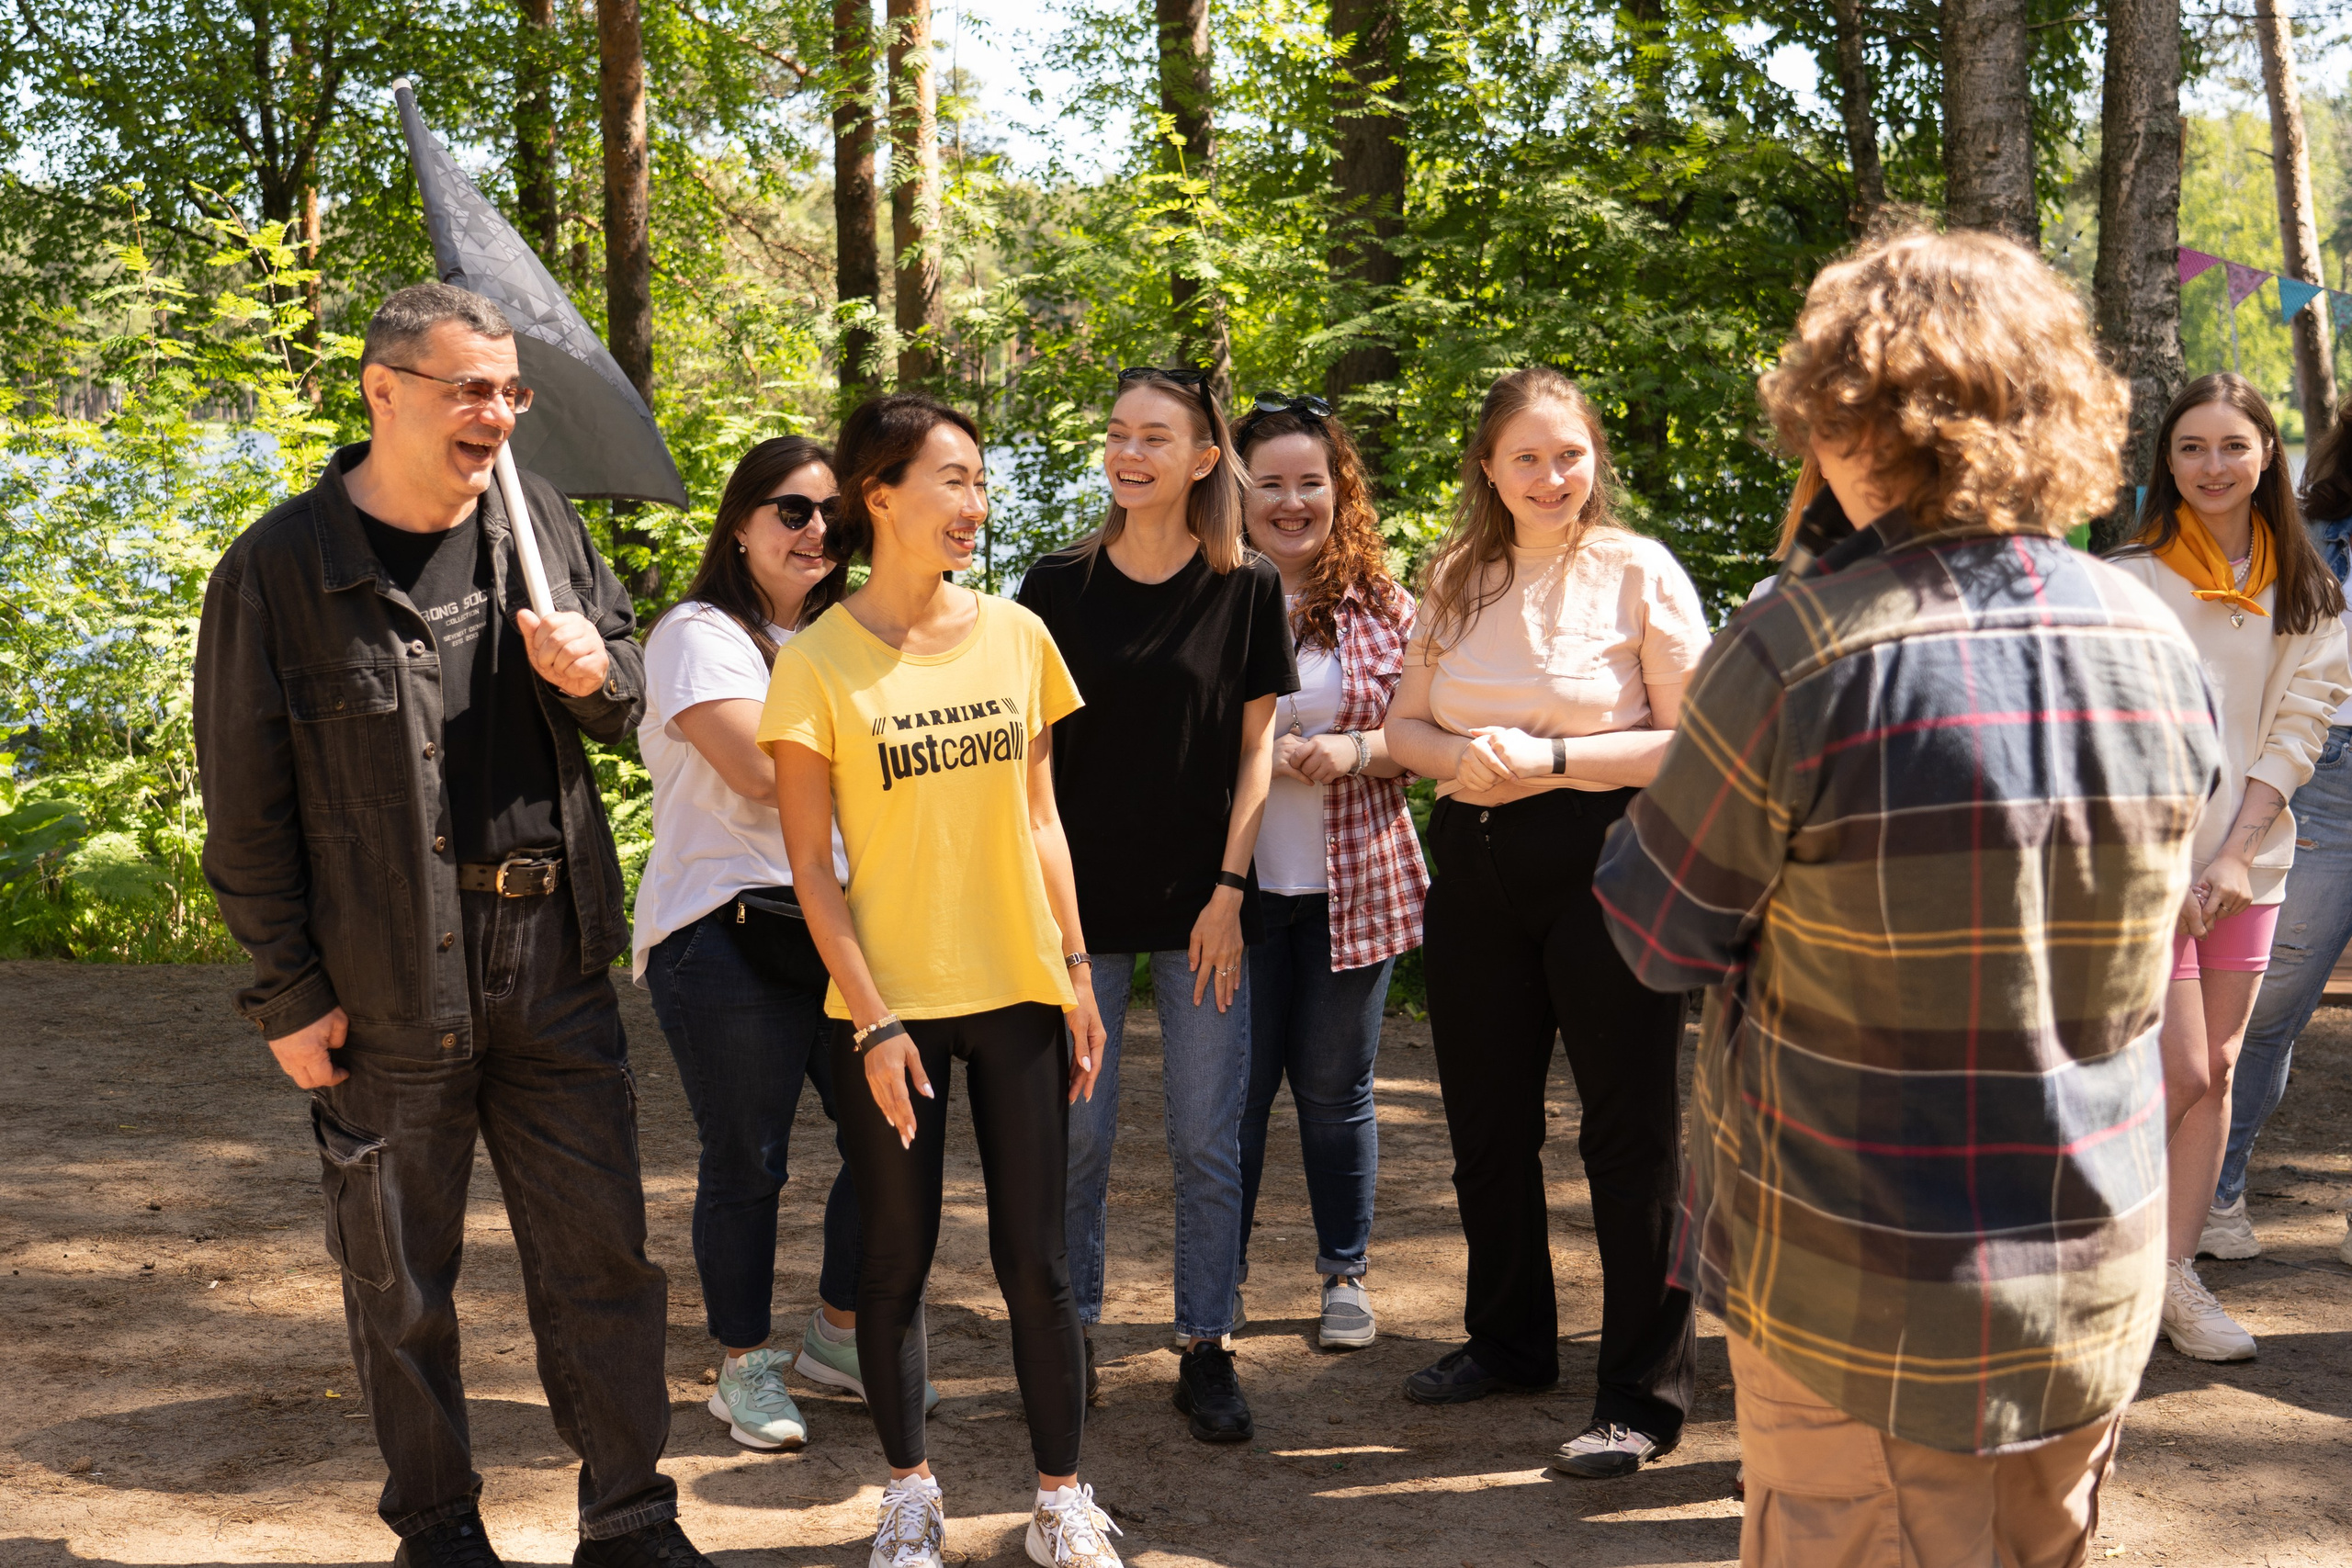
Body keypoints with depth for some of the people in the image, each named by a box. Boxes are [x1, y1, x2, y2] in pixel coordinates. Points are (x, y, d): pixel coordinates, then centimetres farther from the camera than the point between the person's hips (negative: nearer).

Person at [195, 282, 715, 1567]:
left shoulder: (540, 521, 6)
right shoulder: (280, 569, -7)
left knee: (602, 1253, 8)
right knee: (401, 1281, 9)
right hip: (386, 986, -3)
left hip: (553, 966, 4)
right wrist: (286, 993, -6)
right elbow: (246, 808, -5)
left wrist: (593, 674, -7)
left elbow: (628, 706, 17)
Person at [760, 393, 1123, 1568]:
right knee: (896, 1257, 8)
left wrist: (1075, 971, 7)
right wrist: (874, 1020, -11)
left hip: (1016, 993, 3)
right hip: (888, 1006, -3)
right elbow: (810, 865, -7)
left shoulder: (1015, 636, 4)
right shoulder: (818, 661, -7)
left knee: (1035, 1260, 6)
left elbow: (1038, 818, 11)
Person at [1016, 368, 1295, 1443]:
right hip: (1083, 899, 1)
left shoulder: (1246, 590, 0)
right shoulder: (1059, 587, 2)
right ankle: (1069, 1338, 20)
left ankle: (1205, 1353, 16)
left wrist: (1229, 889, -5)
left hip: (1201, 903, 0)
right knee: (1075, 1132, 5)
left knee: (1207, 1142, 4)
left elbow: (1256, 747, 1)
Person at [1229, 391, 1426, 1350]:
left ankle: (1345, 1274, 26)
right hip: (1233, 882, -1)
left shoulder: (1382, 606, 4)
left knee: (1336, 1089, 10)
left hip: (1352, 884, 1)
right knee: (1232, 1087, 4)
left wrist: (1355, 750, -12)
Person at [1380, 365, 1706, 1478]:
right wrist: (1464, 757, -11)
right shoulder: (1457, 579, 8)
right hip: (1475, 867, 5)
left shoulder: (1638, 572, -6)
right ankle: (1509, 1340, 34)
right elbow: (1405, 725, 11)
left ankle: (1642, 1396, 7)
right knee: (1486, 1122, 15)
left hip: (1605, 864, -5)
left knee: (1629, 1130, -2)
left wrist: (1553, 758, -19)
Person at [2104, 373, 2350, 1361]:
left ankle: (2174, 1272, 14)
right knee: (2180, 1074, -7)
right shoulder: (2132, 578, -7)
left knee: (2217, 1070, 6)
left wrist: (2237, 857, -7)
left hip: (2250, 862, 4)